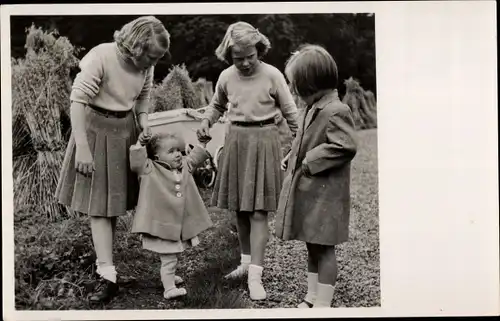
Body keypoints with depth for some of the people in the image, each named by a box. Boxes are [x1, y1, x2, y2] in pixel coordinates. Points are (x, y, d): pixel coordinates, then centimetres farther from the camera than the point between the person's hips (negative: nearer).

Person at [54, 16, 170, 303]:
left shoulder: (146, 65, -7)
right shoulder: (100, 58, -25)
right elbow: (78, 101, -24)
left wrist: (144, 124, -3)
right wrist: (82, 148, -26)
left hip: (126, 130, 5)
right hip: (97, 129, -5)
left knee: (115, 200, 12)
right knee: (99, 203, -3)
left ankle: (105, 261, 29)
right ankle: (108, 276, -1)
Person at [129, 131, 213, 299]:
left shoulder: (185, 167, 8)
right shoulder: (150, 170, -10)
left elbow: (195, 157, 21)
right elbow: (136, 163, -21)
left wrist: (202, 143, 12)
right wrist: (139, 145, -26)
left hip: (181, 225, 7)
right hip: (161, 225, -7)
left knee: (171, 256, 24)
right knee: (168, 258, -6)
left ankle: (168, 276, 45)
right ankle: (169, 288, 0)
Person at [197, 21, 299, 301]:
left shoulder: (272, 75, -10)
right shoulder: (226, 77, 2)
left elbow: (290, 112, -3)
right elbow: (217, 105, 21)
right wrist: (207, 121, 2)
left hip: (263, 141, -4)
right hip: (236, 141, 5)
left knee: (258, 210, -6)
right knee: (240, 208, 11)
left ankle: (255, 275, -3)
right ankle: (247, 260, 28)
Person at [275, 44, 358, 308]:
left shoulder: (335, 111, -19)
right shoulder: (312, 108, 8)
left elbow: (345, 147, -26)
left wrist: (309, 162, -20)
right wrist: (293, 157, 6)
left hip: (324, 194, -9)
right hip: (307, 190, 9)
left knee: (324, 248, 2)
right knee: (312, 247, 18)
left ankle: (323, 304, 13)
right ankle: (312, 297, 30)